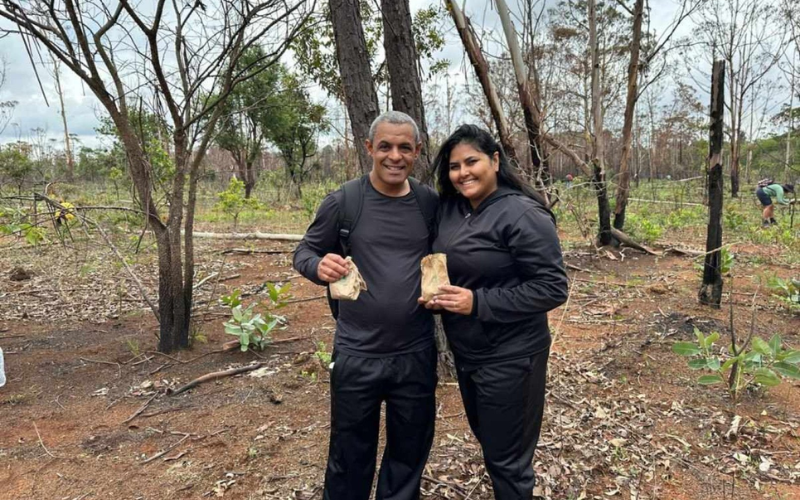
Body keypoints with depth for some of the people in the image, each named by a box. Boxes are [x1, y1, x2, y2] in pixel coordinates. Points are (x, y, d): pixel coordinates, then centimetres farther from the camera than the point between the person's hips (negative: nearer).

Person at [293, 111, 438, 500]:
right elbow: (304, 251, 1)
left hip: (416, 354, 2)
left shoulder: (431, 202, -2)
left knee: (410, 453, 21)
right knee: (350, 456, 15)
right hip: (357, 355, -2)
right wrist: (319, 266, -22)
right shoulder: (342, 202, -9)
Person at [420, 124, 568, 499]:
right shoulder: (448, 208, 1)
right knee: (486, 440, 26)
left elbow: (552, 288, -21)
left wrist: (478, 302, -25)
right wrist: (434, 293, -7)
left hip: (510, 357, -7)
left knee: (506, 457, 9)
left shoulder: (523, 215, -20)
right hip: (465, 352, 8)